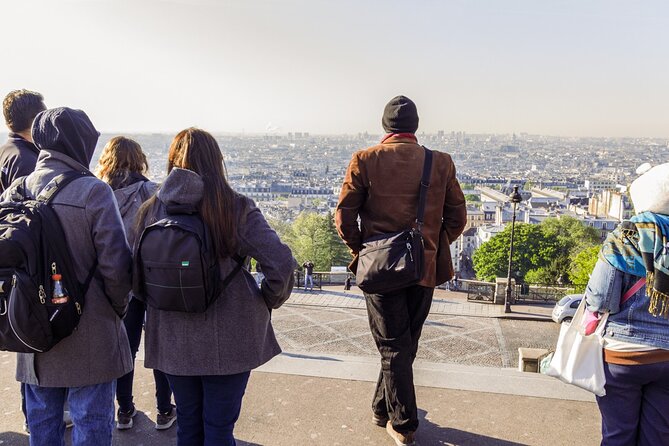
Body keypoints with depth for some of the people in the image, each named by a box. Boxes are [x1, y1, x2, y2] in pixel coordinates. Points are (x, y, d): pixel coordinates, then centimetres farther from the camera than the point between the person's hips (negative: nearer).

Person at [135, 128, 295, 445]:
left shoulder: (152, 210, -5)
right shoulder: (236, 208, -13)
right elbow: (281, 263, -18)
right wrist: (269, 301, 0)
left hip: (172, 339, 3)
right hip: (227, 341, -3)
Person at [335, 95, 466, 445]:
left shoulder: (365, 160, -8)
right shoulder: (441, 163, -1)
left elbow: (344, 216, -9)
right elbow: (457, 217, 2)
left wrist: (359, 249, 7)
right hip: (425, 270, 2)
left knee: (393, 347, 9)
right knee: (406, 344, 18)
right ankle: (382, 408, 34)